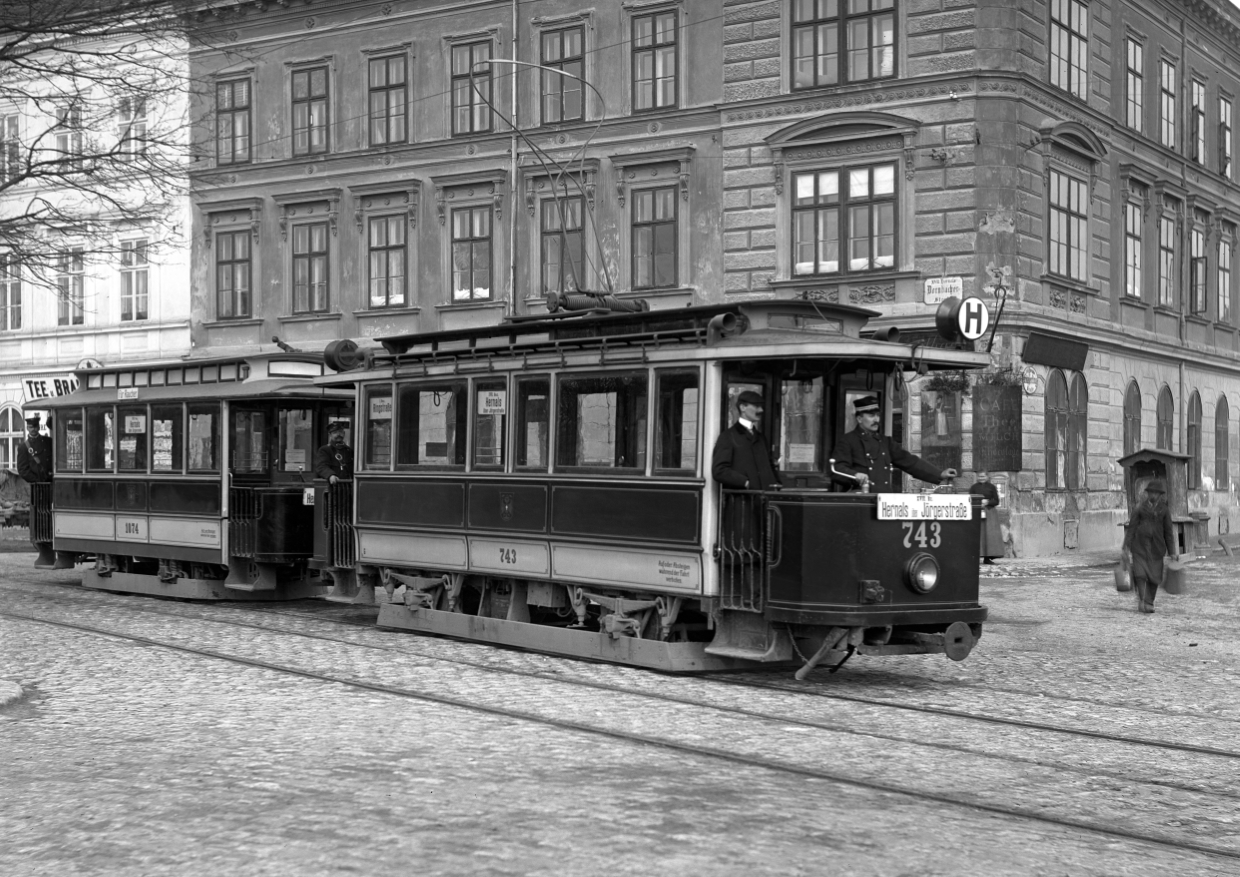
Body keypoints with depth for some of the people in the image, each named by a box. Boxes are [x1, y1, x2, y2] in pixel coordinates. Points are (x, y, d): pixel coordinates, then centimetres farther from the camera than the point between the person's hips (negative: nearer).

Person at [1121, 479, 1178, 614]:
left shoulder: (1164, 510, 6)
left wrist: (1172, 552, 4)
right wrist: (1126, 547, -6)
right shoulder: (1140, 507, 1)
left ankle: (1148, 603, 13)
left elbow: (1168, 532, 7)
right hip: (1140, 545, -2)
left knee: (1154, 576, 1)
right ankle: (1141, 601, -6)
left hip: (1156, 547, 2)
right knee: (1139, 573, -13)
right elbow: (1131, 527, 0)